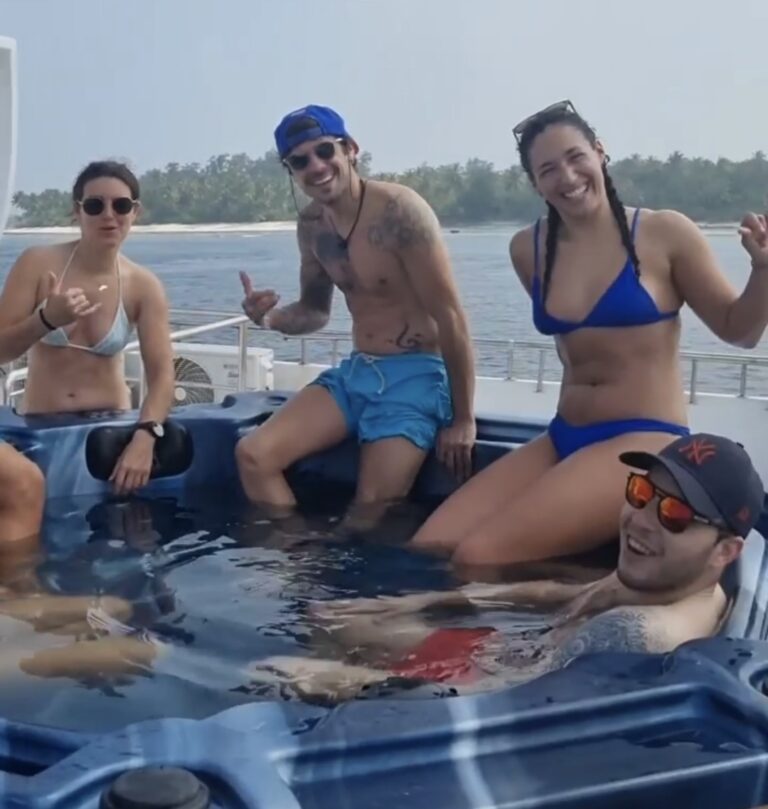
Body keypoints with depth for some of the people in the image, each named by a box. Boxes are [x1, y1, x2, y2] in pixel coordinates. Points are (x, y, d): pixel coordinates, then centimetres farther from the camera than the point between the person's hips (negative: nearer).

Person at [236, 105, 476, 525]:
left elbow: (450, 316, -18)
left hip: (414, 376, -6)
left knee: (373, 510, -13)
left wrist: (462, 420, -15)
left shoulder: (400, 210, -19)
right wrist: (269, 318, -7)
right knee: (253, 455, -7)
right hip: (354, 371, 7)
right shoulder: (311, 224, 4)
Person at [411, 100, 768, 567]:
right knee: (428, 546, -10)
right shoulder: (528, 249, 7)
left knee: (477, 556, -24)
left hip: (644, 442, -5)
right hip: (562, 440, 6)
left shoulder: (664, 233, -6)